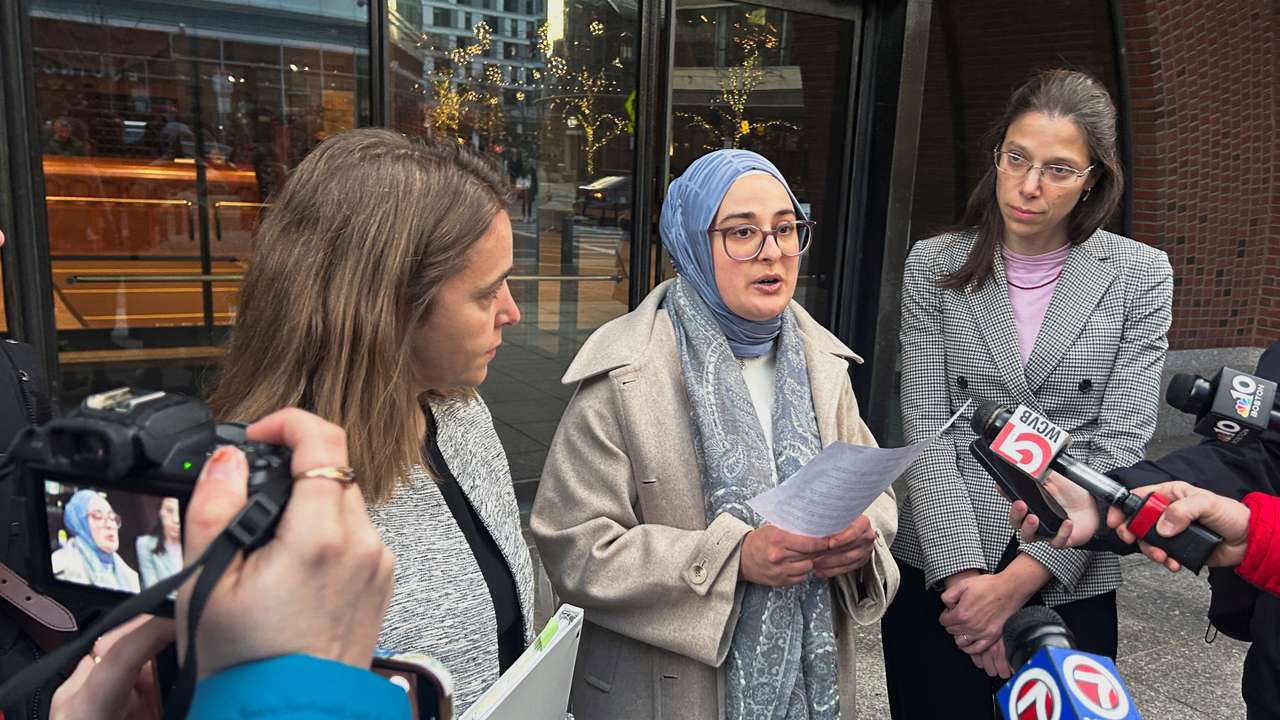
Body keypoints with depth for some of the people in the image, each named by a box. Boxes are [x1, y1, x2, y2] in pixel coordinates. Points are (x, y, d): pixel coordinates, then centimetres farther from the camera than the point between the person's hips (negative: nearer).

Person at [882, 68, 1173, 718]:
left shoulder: (1140, 274, -2)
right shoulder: (934, 267, -1)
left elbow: (1118, 444, -8)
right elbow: (926, 429, -7)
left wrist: (1017, 580, -14)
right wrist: (964, 573, -15)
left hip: (1070, 583, 0)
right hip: (940, 577, 0)